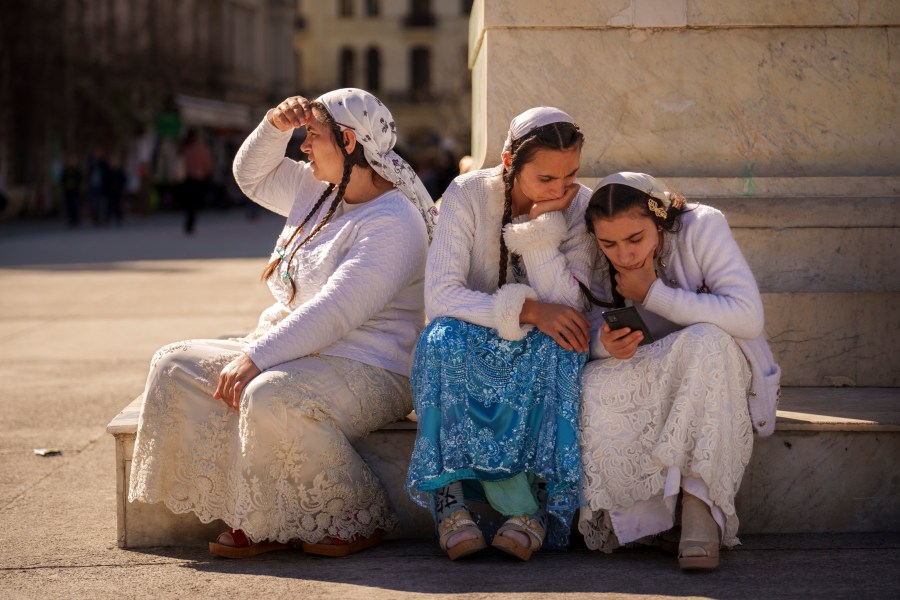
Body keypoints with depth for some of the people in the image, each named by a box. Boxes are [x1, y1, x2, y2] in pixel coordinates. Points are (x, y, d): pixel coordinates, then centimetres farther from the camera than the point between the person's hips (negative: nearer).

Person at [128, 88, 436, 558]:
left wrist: (256, 357, -29)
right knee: (175, 367, -4)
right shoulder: (320, 193, 13)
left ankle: (355, 521, -17)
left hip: (364, 370, -10)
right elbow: (252, 176, 28)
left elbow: (334, 312, -26)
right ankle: (259, 522, -13)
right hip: (290, 351, 10)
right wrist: (275, 127, 8)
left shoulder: (393, 223, -17)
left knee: (270, 398, -39)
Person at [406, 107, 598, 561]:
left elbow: (566, 309, -19)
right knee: (445, 338, -35)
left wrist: (544, 225, -24)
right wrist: (527, 310, -32)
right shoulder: (467, 195, -12)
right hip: (470, 355, -1)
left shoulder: (580, 208, -8)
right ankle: (526, 507, -36)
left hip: (537, 363, 1)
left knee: (559, 348, -34)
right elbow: (439, 296, -21)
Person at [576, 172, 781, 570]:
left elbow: (748, 317, -28)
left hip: (719, 371, -2)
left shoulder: (702, 227, -18)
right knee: (593, 386, -30)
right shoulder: (598, 259, -8)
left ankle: (700, 507, -36)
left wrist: (654, 293, -25)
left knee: (705, 341, -37)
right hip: (649, 380, 3)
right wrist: (607, 346, -34)